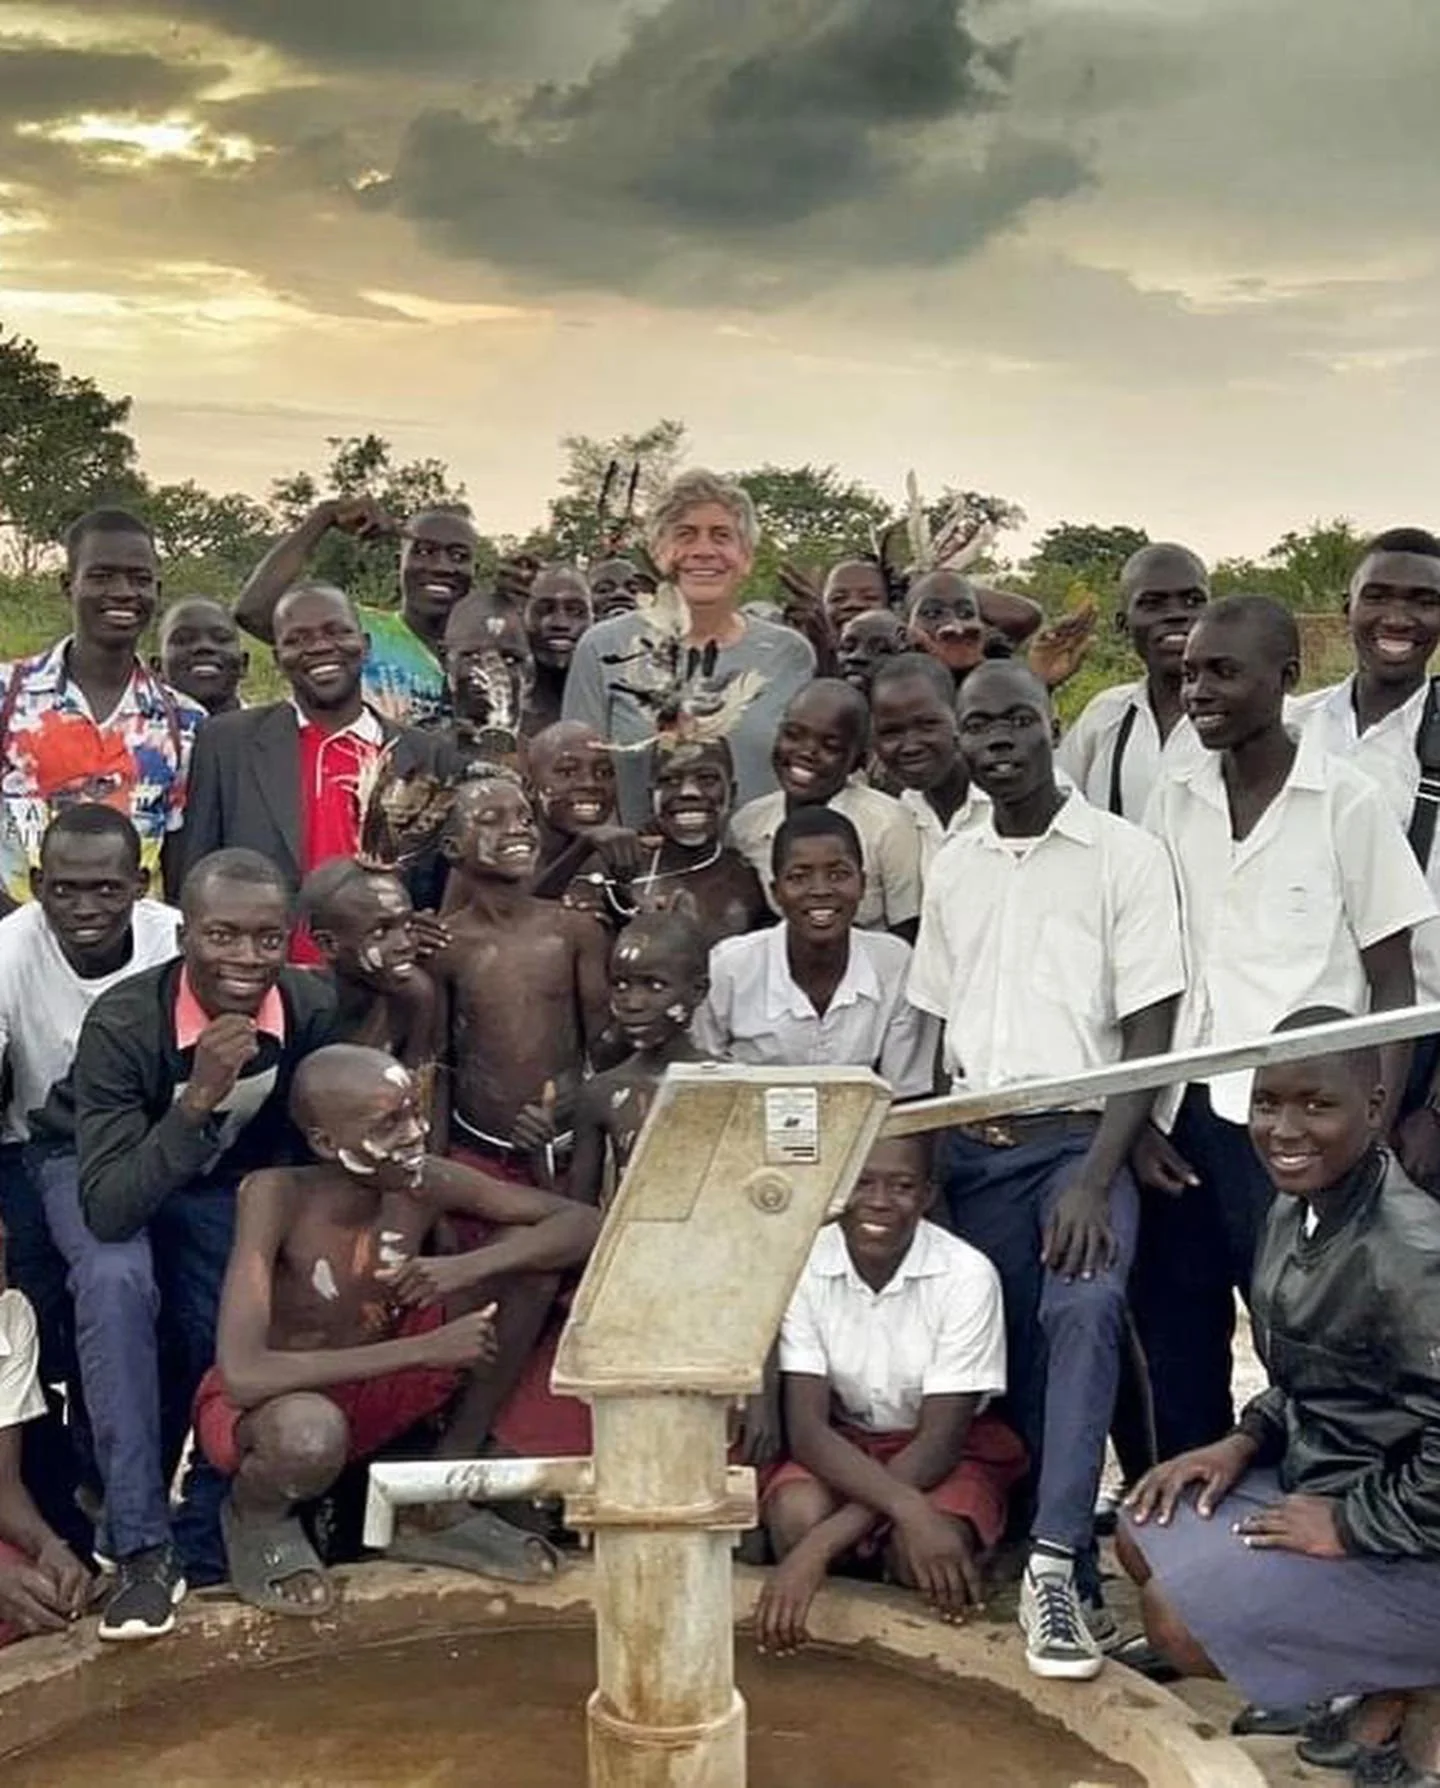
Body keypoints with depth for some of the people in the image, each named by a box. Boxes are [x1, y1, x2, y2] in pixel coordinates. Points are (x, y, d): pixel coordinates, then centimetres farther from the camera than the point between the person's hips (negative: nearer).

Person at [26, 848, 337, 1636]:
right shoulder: (124, 1022, -36)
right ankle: (143, 1547, -22)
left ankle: (200, 1543, 18)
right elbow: (109, 1211, -41)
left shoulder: (313, 1007, -28)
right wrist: (198, 1099, -50)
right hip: (99, 1168, -3)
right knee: (117, 1281, -32)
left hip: (226, 1178, 3)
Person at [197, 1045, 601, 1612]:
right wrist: (427, 1350, -37)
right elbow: (242, 1377, -38)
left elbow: (582, 1225, -12)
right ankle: (254, 1515, -1)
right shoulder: (276, 1195, -29)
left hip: (369, 1392, 5)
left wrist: (466, 1268, -29)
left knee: (523, 1251, -12)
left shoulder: (424, 1183, -16)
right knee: (309, 1432, -42)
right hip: (266, 1405, -5)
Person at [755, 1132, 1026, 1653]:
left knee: (923, 1553, -33)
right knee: (794, 1516, -32)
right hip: (839, 1448, 2)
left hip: (950, 1452, -1)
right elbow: (806, 1425, -19)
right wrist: (906, 1507, -38)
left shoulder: (966, 1275, -23)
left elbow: (939, 1440, -22)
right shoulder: (802, 1266, -17)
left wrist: (821, 1546, -33)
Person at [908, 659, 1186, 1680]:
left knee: (1082, 1308, -27)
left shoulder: (1125, 856, -4)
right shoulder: (952, 869, 11)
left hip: (1080, 1133, -4)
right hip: (973, 1145, 5)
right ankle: (1066, 1567, 20)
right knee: (1013, 1348, 5)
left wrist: (1096, 1180, -17)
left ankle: (1054, 1565, -22)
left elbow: (1150, 1036, -8)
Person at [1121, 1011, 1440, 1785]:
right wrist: (1248, 1439, 2)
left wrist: (1351, 1525, -20)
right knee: (1146, 1538, 12)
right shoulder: (1296, 1209, 1)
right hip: (1319, 1479, 10)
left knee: (1178, 1620, -11)